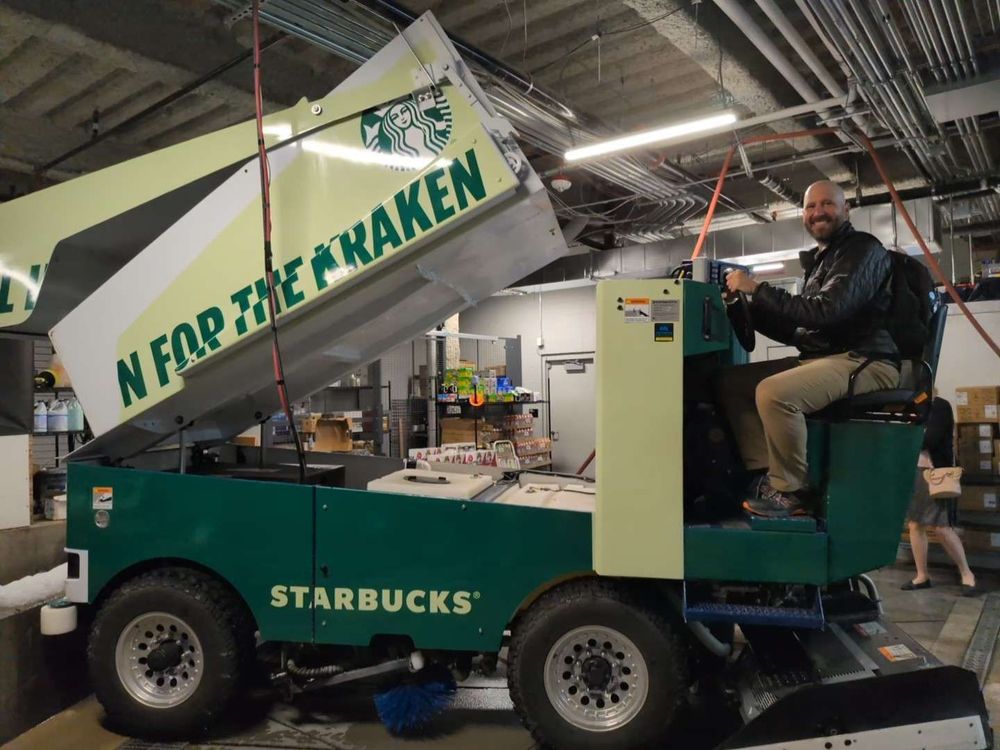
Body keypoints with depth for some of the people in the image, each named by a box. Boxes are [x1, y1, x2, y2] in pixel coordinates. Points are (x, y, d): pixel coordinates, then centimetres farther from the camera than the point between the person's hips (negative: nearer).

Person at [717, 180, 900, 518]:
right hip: (820, 358, 9)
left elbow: (826, 312, -21)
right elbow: (798, 330, 18)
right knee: (731, 381, 1)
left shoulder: (863, 250, -5)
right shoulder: (820, 261, 21)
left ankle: (791, 490, -14)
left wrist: (758, 288, -16)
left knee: (774, 392, -34)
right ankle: (765, 474, -6)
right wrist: (750, 309, 6)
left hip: (863, 360, -9)